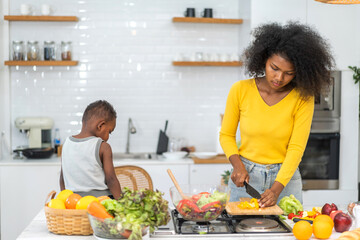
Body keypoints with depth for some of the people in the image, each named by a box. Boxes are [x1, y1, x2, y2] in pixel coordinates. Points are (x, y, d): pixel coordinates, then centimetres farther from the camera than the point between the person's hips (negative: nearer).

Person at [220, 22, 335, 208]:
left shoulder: (303, 98, -9)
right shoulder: (241, 90, -7)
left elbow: (296, 149, -12)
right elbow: (226, 135, 4)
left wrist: (276, 189, -23)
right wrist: (237, 165, -13)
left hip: (285, 178, 0)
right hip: (245, 177, 1)